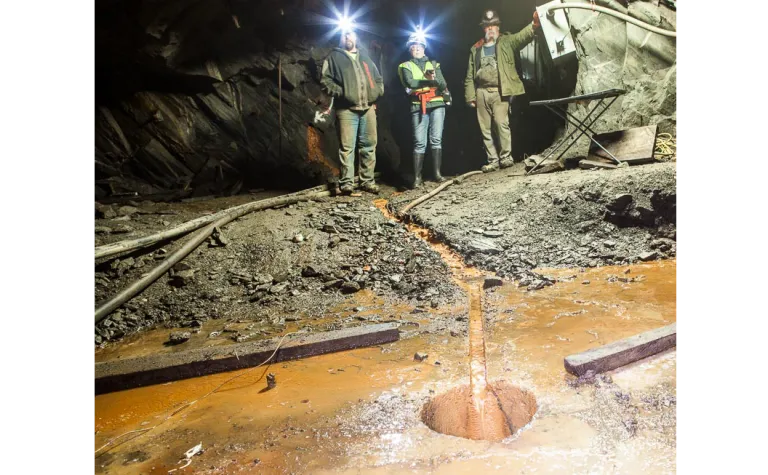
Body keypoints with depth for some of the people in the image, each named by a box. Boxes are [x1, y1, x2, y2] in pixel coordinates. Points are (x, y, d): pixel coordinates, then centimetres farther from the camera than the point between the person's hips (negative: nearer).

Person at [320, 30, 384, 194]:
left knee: (369, 144, 3)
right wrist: (340, 93, -11)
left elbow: (378, 78, 28)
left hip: (368, 108, 5)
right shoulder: (334, 57, 11)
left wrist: (377, 93, 10)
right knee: (347, 146, -10)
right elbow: (325, 80, 0)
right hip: (347, 108, -5)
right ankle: (346, 182, -7)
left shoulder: (365, 57, 26)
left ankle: (367, 180, 10)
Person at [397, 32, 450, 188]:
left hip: (437, 105, 2)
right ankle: (417, 177, -7)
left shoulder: (434, 64, 19)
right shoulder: (405, 66, 12)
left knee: (436, 139, -5)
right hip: (418, 107, -2)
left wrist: (434, 79, -16)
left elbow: (443, 84, 5)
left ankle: (437, 173, 0)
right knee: (419, 142, -8)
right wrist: (429, 81, -9)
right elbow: (409, 83, -7)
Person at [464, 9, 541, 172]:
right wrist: (470, 96, 6)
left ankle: (506, 157, -6)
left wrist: (534, 24, -32)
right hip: (481, 93, 4)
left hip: (499, 92, -4)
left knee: (502, 124, -16)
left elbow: (523, 36, -13)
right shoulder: (475, 49, 15)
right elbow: (469, 76, 14)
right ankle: (493, 160, 11)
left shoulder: (506, 42, 8)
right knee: (485, 129, 4)